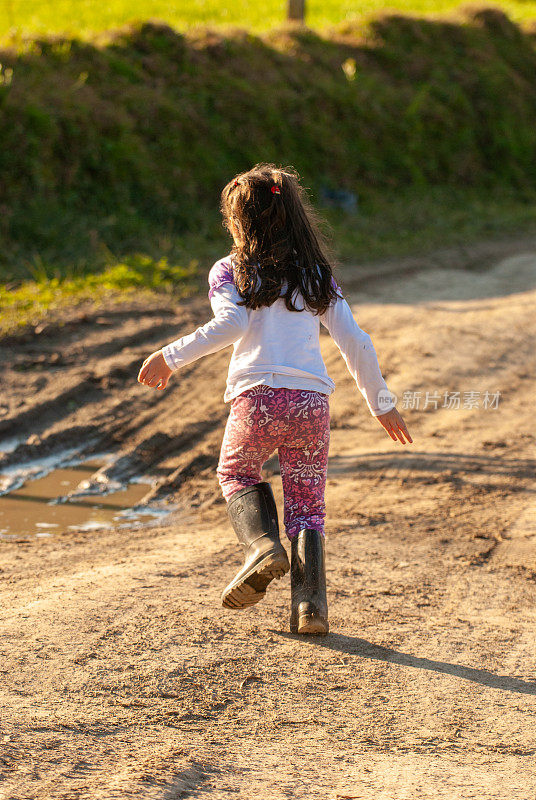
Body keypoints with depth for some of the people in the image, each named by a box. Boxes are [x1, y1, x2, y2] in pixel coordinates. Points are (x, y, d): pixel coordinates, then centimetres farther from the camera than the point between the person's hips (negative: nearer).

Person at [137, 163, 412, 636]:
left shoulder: (229, 271, 8)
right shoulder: (317, 275, 16)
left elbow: (230, 325, -11)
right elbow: (356, 343, 12)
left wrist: (171, 358, -4)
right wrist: (382, 404, 20)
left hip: (257, 397, -2)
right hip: (312, 401, 2)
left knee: (236, 473, 27)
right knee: (307, 507, 13)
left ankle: (263, 544, 1)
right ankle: (310, 604, -2)